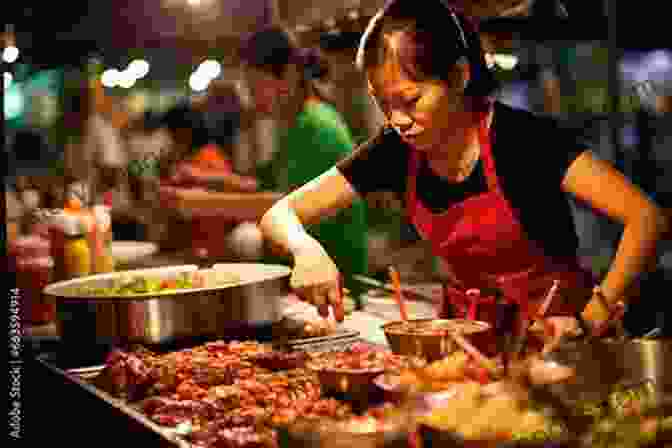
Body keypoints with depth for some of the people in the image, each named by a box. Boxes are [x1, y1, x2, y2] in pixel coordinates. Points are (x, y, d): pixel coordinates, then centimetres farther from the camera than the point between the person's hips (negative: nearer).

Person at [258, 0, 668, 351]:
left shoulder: (522, 138, -18)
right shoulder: (396, 153, -5)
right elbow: (279, 216, -2)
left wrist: (593, 319, -32)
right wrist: (307, 249, -24)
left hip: (553, 335, -5)